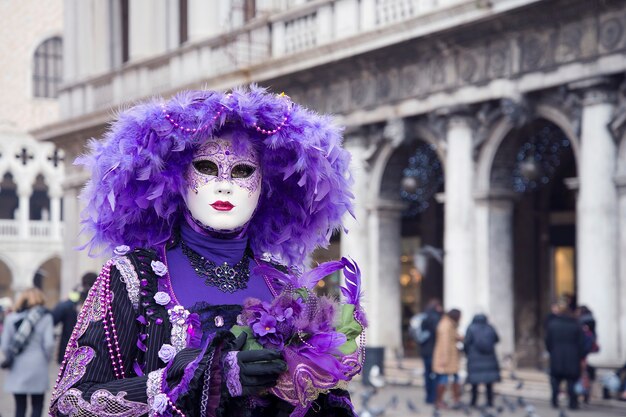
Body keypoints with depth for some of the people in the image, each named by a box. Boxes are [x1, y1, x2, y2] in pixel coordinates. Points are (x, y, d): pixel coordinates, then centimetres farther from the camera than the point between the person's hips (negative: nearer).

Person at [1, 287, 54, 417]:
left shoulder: (12, 317, 3)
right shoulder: (45, 317, -3)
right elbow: (49, 344, -10)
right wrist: (46, 359, 7)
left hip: (17, 369, 2)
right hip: (37, 368, -2)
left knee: (20, 407, 10)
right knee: (37, 406, 7)